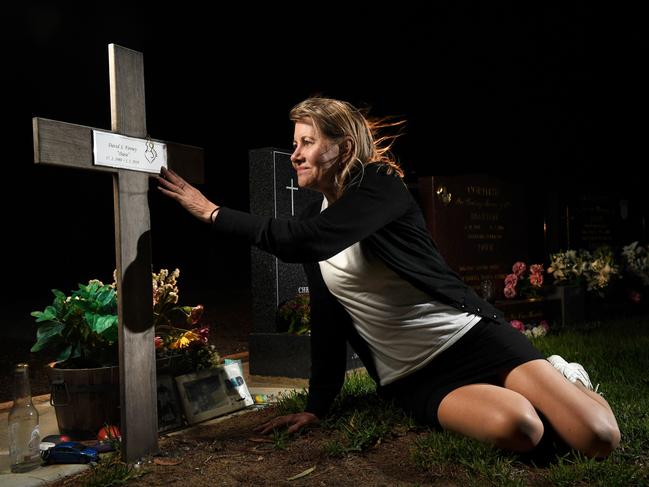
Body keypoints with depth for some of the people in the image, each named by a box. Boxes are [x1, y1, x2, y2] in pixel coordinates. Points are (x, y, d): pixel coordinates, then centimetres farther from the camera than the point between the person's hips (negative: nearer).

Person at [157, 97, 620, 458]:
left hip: (470, 334, -4)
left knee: (598, 437, -18)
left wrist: (212, 211, -19)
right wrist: (317, 406, 11)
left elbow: (300, 241, -29)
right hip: (412, 377, 4)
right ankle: (545, 387, 10)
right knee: (514, 428, -28)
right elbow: (325, 319, 12)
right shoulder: (315, 214, 9)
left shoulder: (381, 187, -12)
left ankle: (560, 380, 18)